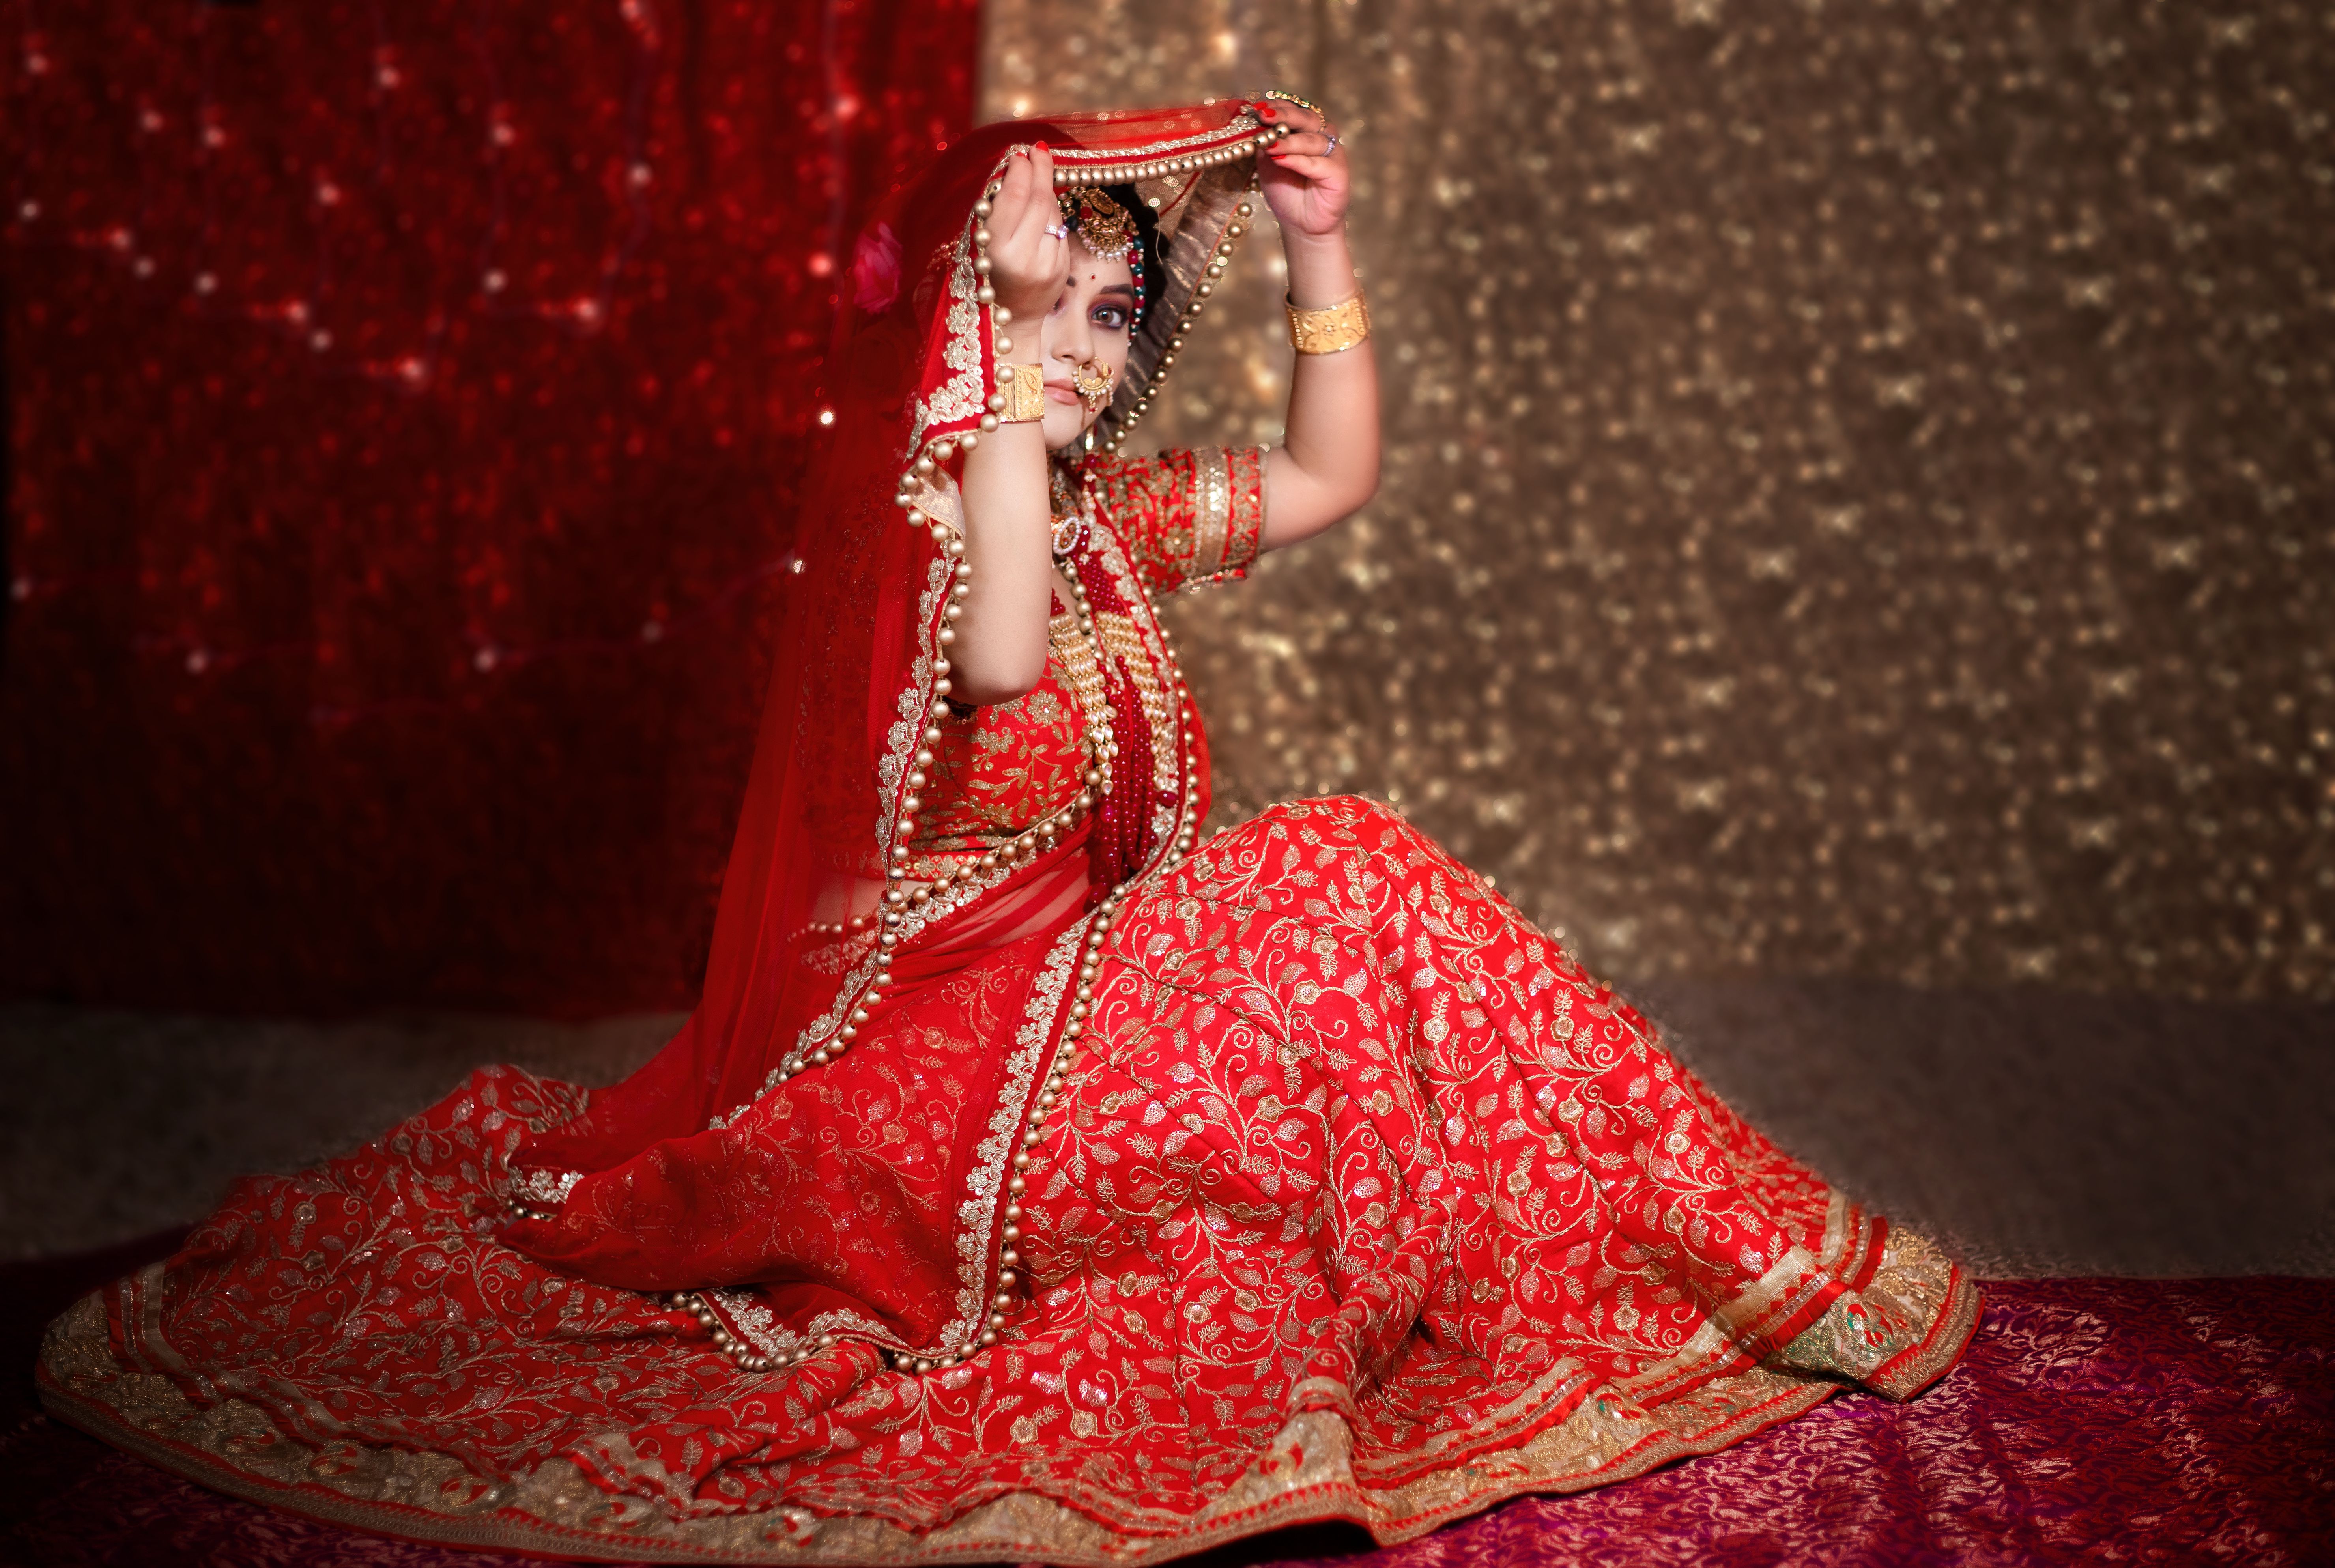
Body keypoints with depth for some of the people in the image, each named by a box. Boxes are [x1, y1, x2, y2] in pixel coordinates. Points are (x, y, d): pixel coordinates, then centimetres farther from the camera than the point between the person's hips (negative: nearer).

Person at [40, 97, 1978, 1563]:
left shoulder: (1104, 516, 8)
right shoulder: (907, 528, -15)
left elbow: (1336, 478, 13)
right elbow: (1003, 658, -37)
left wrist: (1323, 255, 2)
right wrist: (1007, 344, -35)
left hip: (1083, 991, 9)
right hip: (940, 1039, -9)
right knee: (1343, 893, -21)